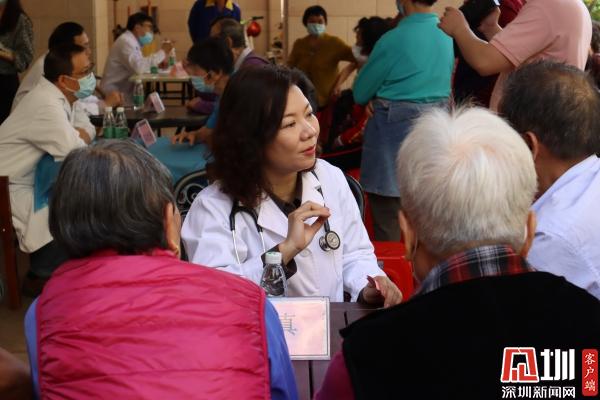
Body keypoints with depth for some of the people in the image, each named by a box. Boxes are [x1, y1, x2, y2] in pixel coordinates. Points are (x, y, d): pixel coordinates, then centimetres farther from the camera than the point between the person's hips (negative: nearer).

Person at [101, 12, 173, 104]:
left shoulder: (133, 42, 14)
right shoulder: (126, 41, -16)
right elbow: (139, 67, -29)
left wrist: (158, 63, -4)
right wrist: (162, 52, -20)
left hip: (124, 92, 9)